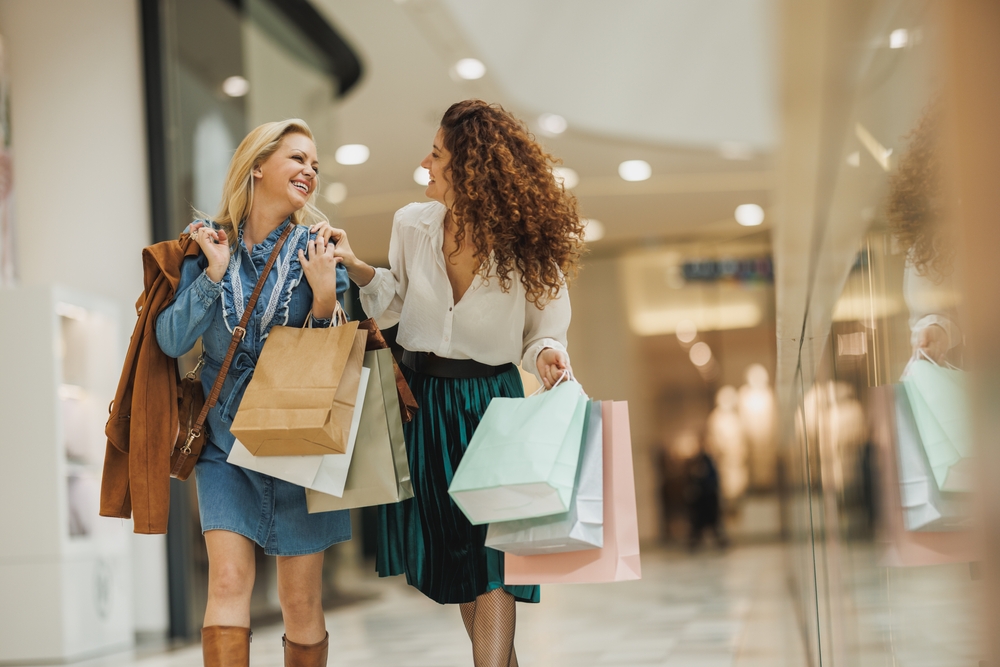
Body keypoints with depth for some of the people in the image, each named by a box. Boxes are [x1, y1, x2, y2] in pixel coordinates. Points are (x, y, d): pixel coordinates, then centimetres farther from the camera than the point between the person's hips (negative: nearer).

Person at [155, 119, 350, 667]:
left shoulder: (318, 250, -2)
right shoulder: (207, 242, 1)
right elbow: (171, 340, -7)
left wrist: (325, 299, -18)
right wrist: (214, 272, -14)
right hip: (225, 437, 0)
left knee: (302, 599, 3)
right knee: (228, 578, -13)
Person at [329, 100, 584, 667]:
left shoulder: (524, 246, -13)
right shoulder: (413, 225, -4)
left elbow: (542, 329, -3)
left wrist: (548, 355, -25)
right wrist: (359, 270, -6)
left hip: (490, 401, -4)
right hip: (424, 400, 4)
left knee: (491, 551, -9)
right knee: (452, 553, 12)